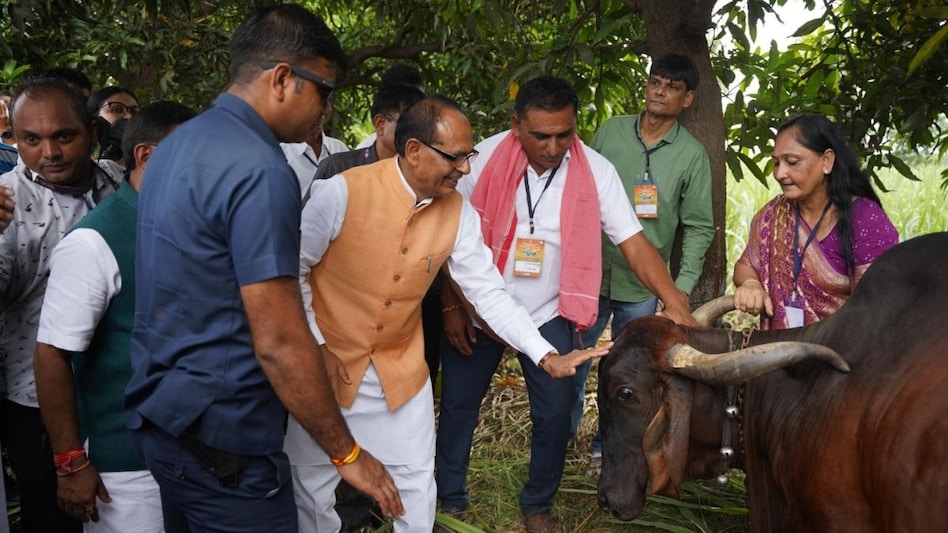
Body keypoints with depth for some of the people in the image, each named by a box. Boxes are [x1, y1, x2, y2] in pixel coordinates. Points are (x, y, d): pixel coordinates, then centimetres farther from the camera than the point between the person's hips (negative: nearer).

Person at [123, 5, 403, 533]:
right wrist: (347, 453, -12)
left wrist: (309, 352, 16)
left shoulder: (178, 144, 8)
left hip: (157, 414, 9)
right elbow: (278, 344, -23)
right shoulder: (261, 172, -21)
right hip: (222, 440, -9)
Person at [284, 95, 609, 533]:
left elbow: (489, 293, -5)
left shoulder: (458, 213, -9)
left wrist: (546, 355, -13)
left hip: (401, 371, 3)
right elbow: (293, 272, -11)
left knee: (416, 491, 13)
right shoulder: (341, 192, -21)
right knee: (311, 489, 13)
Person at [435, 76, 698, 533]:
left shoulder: (595, 171, -15)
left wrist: (674, 303, -31)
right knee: (459, 405, 12)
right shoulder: (483, 160, -16)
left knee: (555, 413, 6)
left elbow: (634, 243, -18)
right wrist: (451, 308, -7)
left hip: (548, 317, 0)